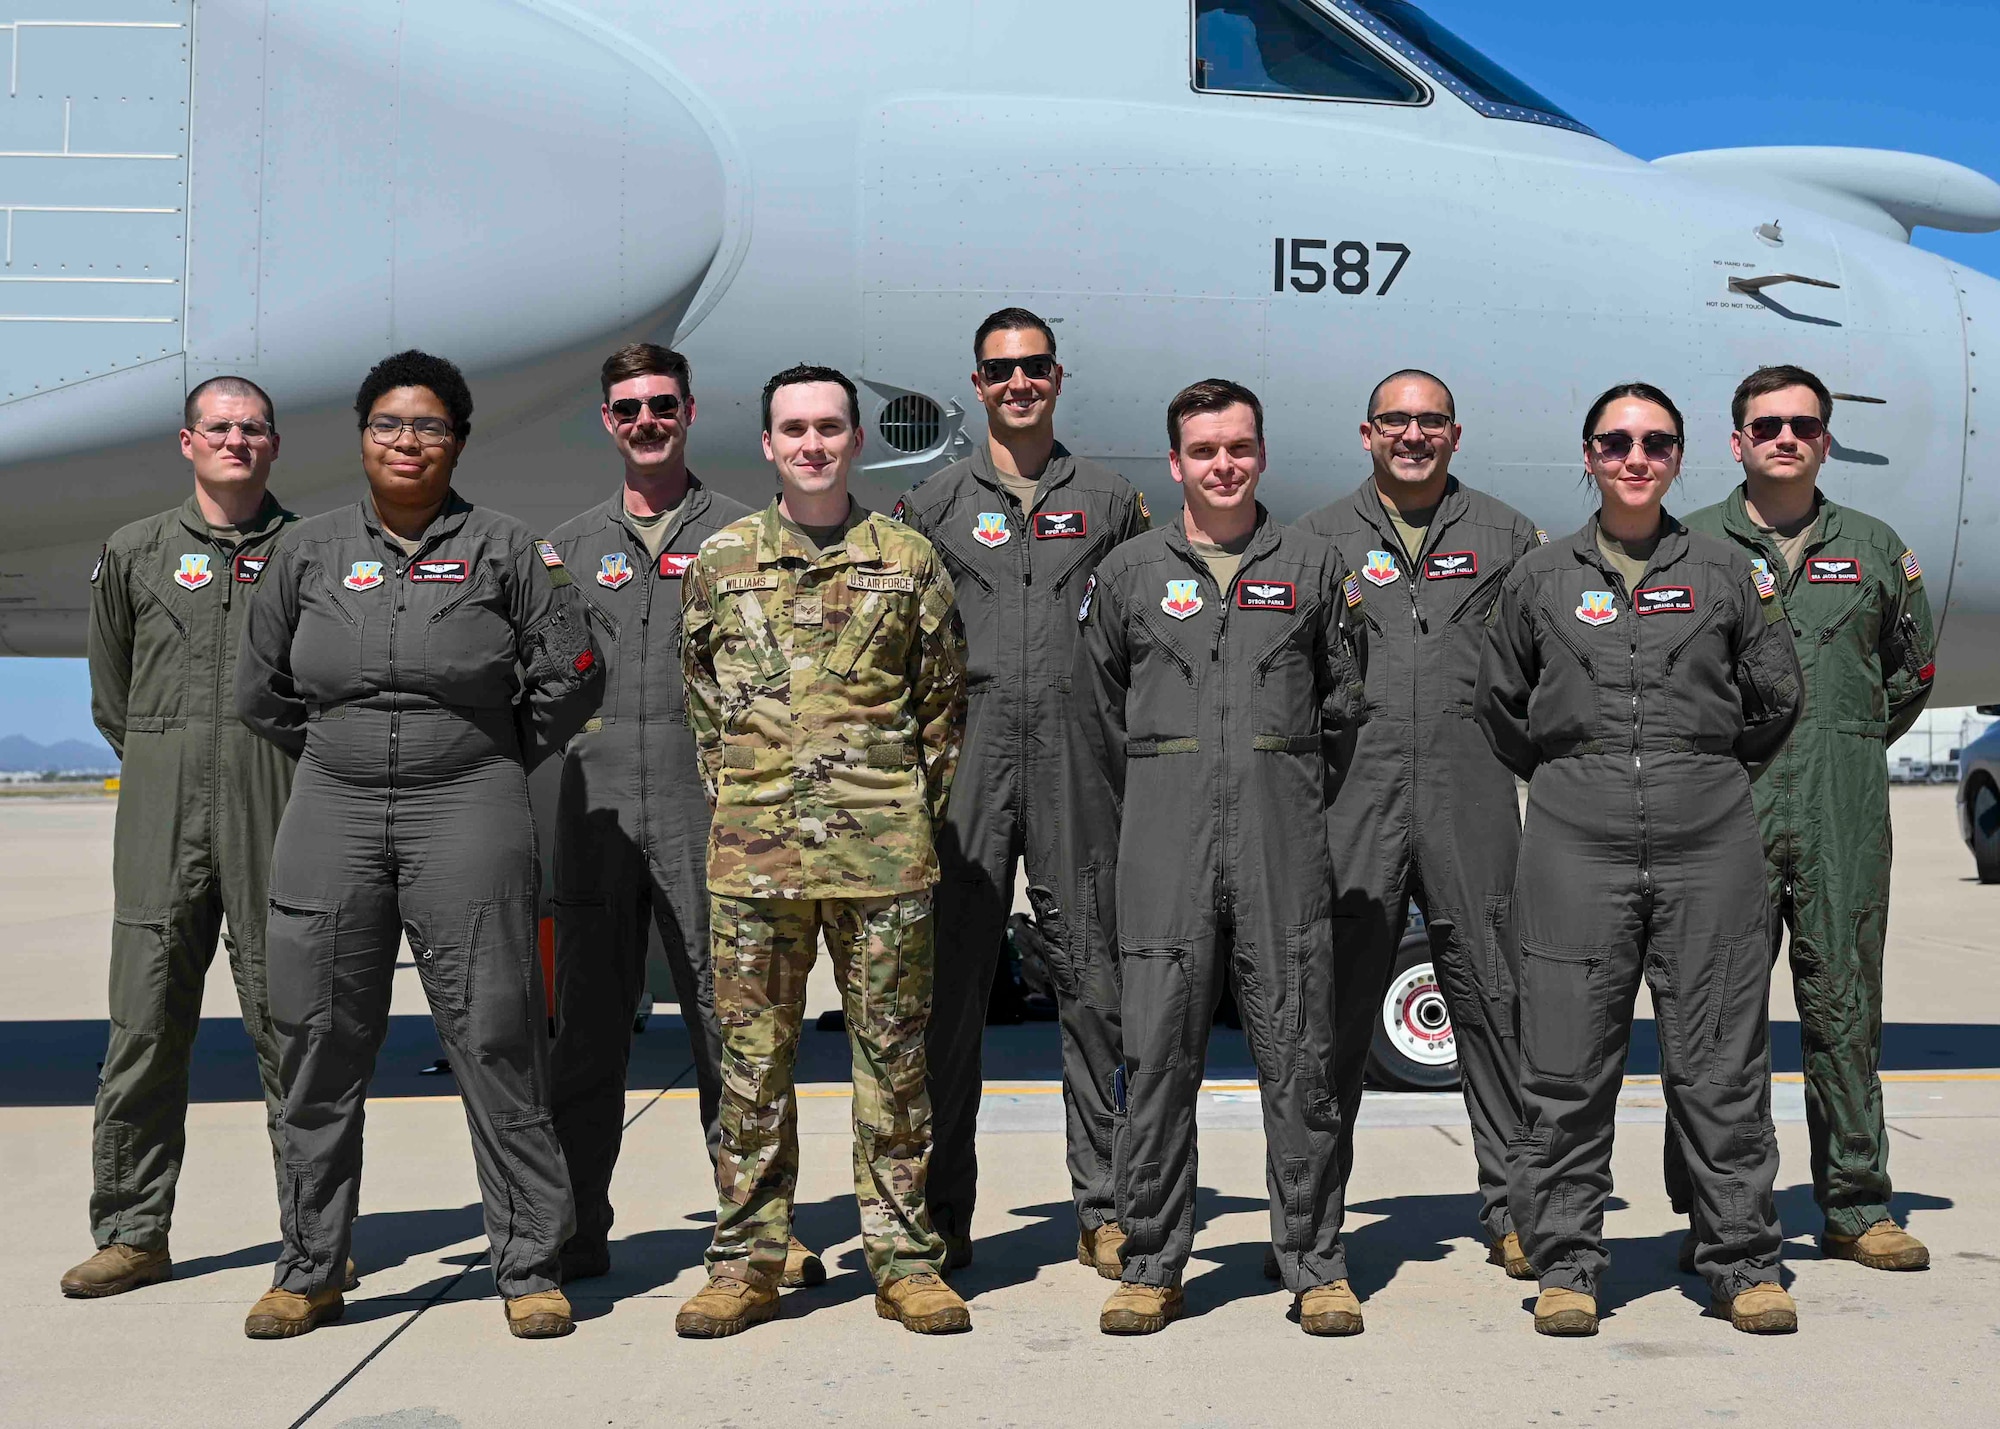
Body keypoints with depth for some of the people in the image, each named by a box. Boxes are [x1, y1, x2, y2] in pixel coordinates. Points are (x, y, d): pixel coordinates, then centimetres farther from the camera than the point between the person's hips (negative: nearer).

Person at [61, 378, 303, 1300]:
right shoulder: (134, 553, 12)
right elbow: (110, 694, 20)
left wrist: (285, 773, 9)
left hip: (276, 815, -2)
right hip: (162, 816, 2)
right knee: (145, 1024, 2)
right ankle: (132, 1232, 11)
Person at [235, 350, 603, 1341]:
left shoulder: (506, 549, 3)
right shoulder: (309, 552, 11)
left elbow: (567, 680, 5)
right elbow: (261, 691, 19)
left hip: (470, 817, -3)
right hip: (331, 815, 3)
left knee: (495, 1042, -3)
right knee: (320, 1045, 5)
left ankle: (529, 1267, 6)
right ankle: (308, 1269, 18)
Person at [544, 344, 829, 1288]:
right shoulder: (569, 546, 16)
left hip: (707, 814, -3)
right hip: (595, 812, 3)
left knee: (727, 1024, -1)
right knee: (587, 1027, 6)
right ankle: (577, 1230, 16)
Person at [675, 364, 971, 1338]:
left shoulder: (908, 560, 6)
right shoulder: (719, 563, 8)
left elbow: (943, 698, 10)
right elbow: (698, 696, 15)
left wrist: (917, 805, 6)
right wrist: (730, 795, 9)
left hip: (884, 847, -1)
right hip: (753, 848, 1)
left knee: (893, 1054, 5)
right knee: (753, 1057, 5)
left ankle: (904, 1257, 14)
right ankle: (747, 1258, 16)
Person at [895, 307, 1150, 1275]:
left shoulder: (1110, 501, 13)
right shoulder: (935, 504, 12)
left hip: (1079, 766, 0)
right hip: (968, 765, 0)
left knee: (1093, 985, 1)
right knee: (951, 986, 1)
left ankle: (1103, 1211, 9)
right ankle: (943, 1213, 10)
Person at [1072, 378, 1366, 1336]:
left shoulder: (1314, 568, 10)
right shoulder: (1127, 574, 9)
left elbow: (1346, 698, 18)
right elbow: (1098, 714, 17)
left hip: (1286, 846, 0)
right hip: (1165, 847, 0)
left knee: (1299, 1056, 2)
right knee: (1158, 1053, -1)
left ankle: (1314, 1266, 12)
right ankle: (1151, 1265, 10)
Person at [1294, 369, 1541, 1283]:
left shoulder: (1505, 536, 14)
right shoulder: (1318, 539, 13)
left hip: (1471, 800, 0)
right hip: (1354, 799, 0)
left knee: (1493, 998, 2)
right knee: (1335, 1007, 3)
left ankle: (1514, 1209, 12)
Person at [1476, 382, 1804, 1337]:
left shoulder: (1722, 573, 10)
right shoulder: (1541, 578, 9)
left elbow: (1776, 696, 18)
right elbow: (1497, 703, 18)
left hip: (1708, 840, 0)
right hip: (1576, 842, 0)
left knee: (1722, 1063, 3)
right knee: (1566, 1068, 1)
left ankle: (1742, 1262, 14)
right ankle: (1564, 1265, 11)